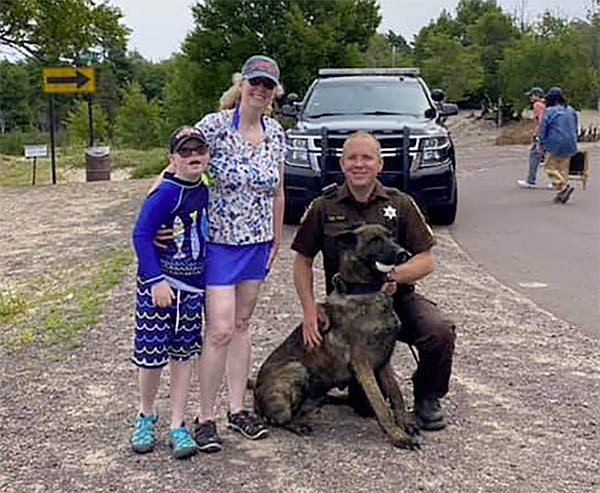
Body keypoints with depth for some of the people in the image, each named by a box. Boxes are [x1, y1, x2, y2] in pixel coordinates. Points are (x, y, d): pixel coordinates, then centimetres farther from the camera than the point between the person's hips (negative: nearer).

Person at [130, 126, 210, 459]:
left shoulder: (206, 191, 2)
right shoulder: (165, 193, -16)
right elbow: (141, 235, -16)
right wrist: (156, 280, -20)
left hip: (192, 286, 5)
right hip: (158, 284, -5)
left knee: (183, 355, 9)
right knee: (152, 354, 2)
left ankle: (178, 427, 18)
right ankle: (146, 416, 27)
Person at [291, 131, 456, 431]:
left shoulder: (400, 204, 0)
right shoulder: (324, 208, 0)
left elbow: (425, 261, -2)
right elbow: (302, 261, 6)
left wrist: (393, 275, -22)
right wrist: (309, 310, -7)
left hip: (397, 297, 1)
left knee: (440, 332, -30)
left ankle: (427, 398, 0)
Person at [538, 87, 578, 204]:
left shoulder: (549, 112, -10)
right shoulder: (571, 111, 10)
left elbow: (543, 129, -8)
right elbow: (575, 129, 17)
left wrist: (542, 145, 1)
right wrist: (573, 143, 26)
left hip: (556, 145, -6)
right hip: (569, 146, 6)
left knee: (550, 167, 4)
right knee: (563, 168, 12)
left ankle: (564, 186, -12)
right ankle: (562, 194, 12)